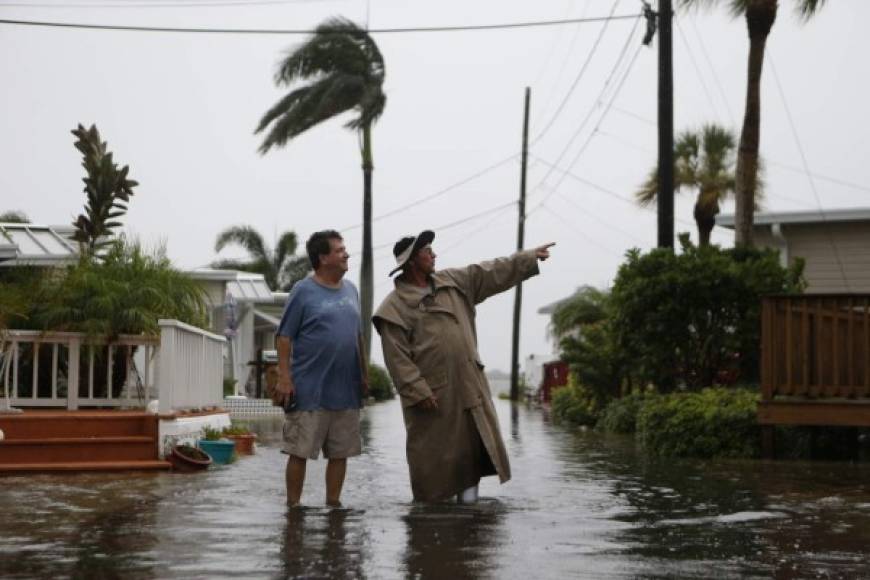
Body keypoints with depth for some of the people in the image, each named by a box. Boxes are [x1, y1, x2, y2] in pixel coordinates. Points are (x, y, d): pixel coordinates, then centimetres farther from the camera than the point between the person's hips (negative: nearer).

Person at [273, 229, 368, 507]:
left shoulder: (350, 290, 12)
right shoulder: (303, 291, -7)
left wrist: (363, 374, 17)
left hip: (346, 391, 6)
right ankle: (293, 506, 9)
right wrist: (284, 378, -14)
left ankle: (333, 504, 19)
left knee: (340, 452, 9)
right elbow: (284, 338, -8)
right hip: (309, 391, -6)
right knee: (299, 451, 0)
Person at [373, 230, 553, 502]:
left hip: (469, 387, 6)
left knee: (473, 449, 7)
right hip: (431, 396, -6)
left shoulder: (453, 282, 11)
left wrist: (531, 258, 13)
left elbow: (494, 273, 15)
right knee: (433, 456, 1)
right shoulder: (395, 306, -10)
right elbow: (397, 357, -13)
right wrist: (417, 391, -18)